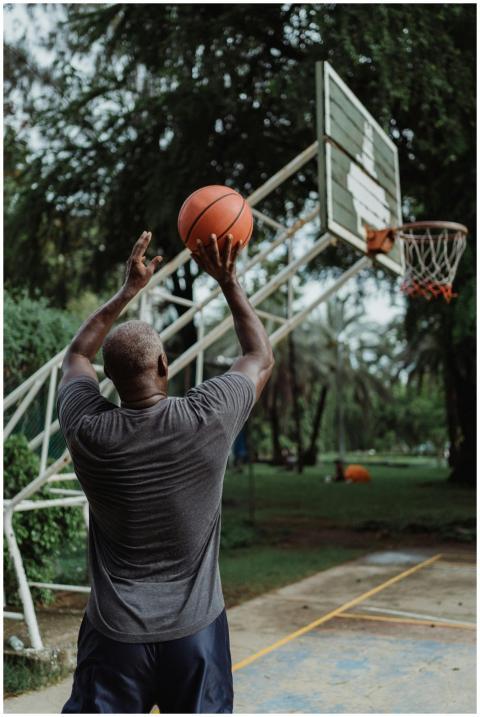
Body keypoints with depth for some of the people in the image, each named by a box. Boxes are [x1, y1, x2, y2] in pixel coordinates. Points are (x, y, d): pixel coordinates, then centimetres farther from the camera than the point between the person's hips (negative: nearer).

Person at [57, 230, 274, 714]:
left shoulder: (87, 430, -12)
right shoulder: (208, 417, -16)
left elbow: (77, 354, 11)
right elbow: (261, 358, 6)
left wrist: (128, 290, 14)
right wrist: (228, 282, 10)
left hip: (115, 632, 0)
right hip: (195, 628, 0)